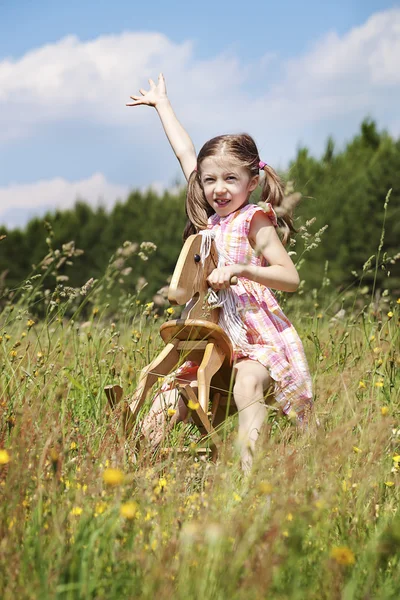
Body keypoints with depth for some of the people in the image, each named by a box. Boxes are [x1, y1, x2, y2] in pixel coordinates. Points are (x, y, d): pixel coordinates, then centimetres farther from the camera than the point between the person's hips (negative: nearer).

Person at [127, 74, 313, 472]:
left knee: (247, 386, -35)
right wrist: (161, 103, 34)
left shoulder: (254, 218, -3)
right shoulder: (209, 218, 14)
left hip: (258, 338, -7)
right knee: (167, 403, -9)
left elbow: (291, 278, -10)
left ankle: (250, 468, -45)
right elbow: (185, 154, 23)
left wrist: (240, 269, -25)